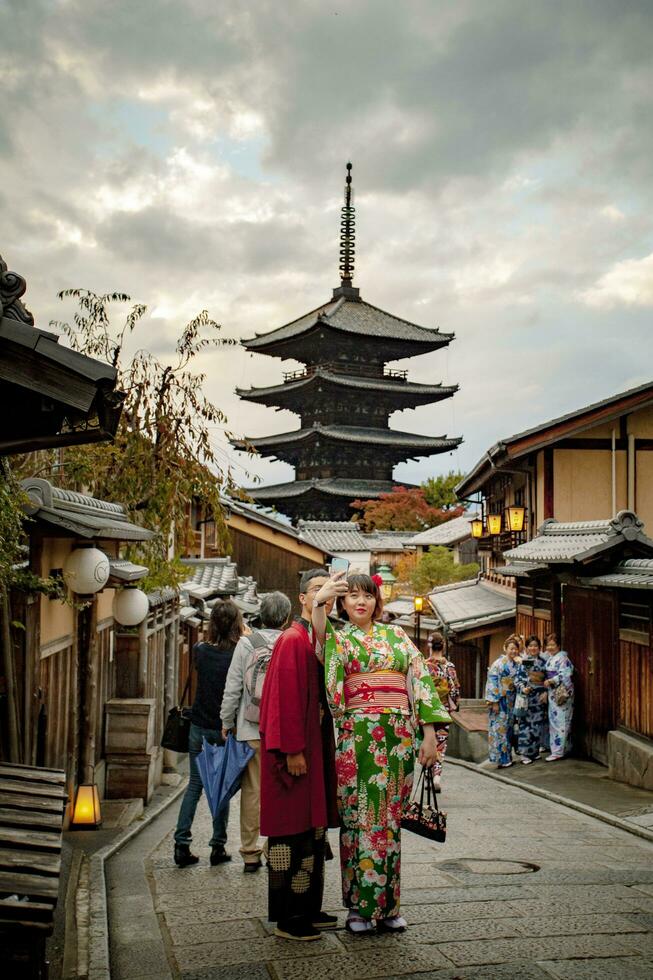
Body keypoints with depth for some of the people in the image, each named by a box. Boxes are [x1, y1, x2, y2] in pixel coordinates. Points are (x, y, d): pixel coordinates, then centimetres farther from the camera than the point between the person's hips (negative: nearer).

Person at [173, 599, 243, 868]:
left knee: (194, 785, 12)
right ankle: (218, 847, 13)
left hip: (199, 728, 2)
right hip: (226, 730, -2)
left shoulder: (201, 651, -4)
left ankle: (182, 845, 8)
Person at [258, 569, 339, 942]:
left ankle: (310, 909, 24)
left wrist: (326, 746, 12)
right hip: (298, 748, -9)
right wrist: (293, 750, -21)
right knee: (293, 829, -2)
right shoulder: (293, 640, -13)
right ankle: (287, 919, 7)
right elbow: (285, 698, -18)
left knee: (313, 829, 14)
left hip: (318, 746, 9)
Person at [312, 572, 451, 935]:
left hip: (400, 736, 2)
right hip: (358, 736, -2)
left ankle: (388, 903, 16)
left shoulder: (395, 634, 14)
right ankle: (360, 905, 10)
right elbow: (321, 639, -18)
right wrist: (320, 601, -37)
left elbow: (422, 678, 8)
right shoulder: (338, 638, 8)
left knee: (390, 817, 7)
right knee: (360, 816, 0)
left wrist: (429, 731, -2)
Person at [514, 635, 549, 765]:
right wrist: (523, 688, -19)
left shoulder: (544, 662, 8)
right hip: (526, 696, -3)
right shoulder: (522, 661, 2)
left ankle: (535, 751, 17)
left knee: (537, 724, 6)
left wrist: (546, 692, -5)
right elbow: (517, 679, -2)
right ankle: (525, 753, -1)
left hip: (540, 698, 3)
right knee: (525, 724, -5)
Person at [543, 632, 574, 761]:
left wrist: (551, 681, -23)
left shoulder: (562, 658, -11)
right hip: (553, 693, 9)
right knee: (554, 720, 12)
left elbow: (565, 675, -20)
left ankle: (558, 751, -5)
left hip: (561, 693, -9)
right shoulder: (550, 658, 16)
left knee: (560, 721, -7)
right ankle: (565, 749, 20)